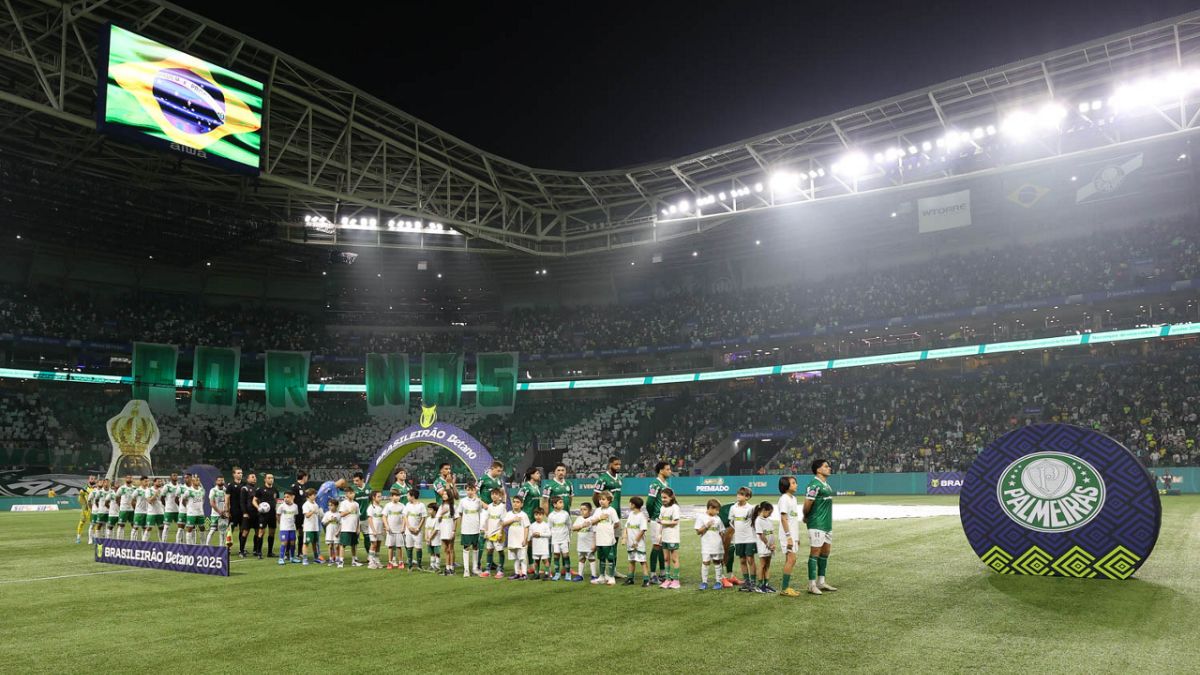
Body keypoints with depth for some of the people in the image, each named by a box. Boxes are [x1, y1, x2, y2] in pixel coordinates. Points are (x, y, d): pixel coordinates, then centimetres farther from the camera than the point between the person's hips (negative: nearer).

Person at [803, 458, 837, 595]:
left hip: (827, 524, 9)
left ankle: (821, 583, 23)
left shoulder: (826, 484, 14)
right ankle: (812, 585, 1)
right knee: (815, 553, -4)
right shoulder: (814, 484, -17)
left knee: (825, 553, 13)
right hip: (817, 524, -9)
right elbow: (807, 504, -18)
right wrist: (806, 517, -2)